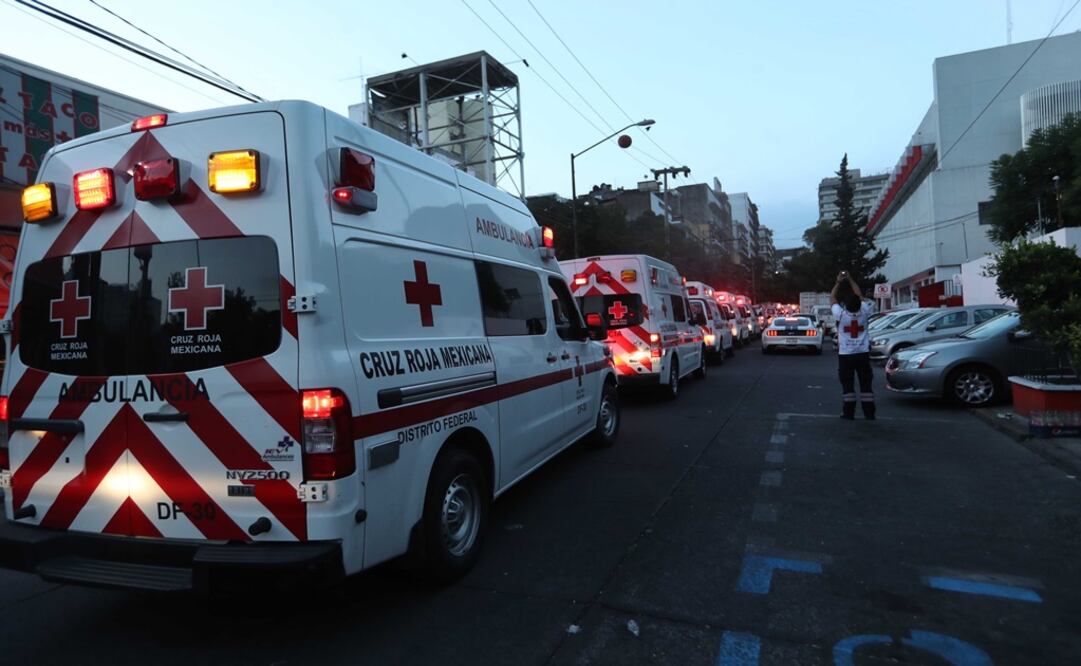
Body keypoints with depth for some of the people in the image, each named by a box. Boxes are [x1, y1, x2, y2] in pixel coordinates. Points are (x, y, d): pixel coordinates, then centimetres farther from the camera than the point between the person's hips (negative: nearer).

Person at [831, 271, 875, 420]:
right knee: (866, 384, 6)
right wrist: (851, 280, 16)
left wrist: (838, 282, 12)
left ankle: (849, 412, 3)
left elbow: (832, 298, 3)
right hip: (863, 353, 2)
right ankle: (869, 413, 9)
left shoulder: (841, 315, -13)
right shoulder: (864, 312, -7)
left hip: (845, 355, -2)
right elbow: (860, 296, 11)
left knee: (848, 384, 2)